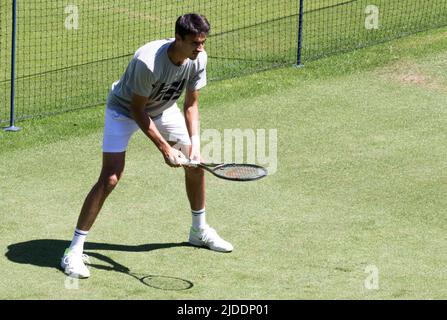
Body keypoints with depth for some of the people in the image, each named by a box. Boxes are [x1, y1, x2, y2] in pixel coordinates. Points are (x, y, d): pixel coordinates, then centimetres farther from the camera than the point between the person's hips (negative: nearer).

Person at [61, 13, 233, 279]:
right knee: (110, 178, -19)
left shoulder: (198, 58, -20)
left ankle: (200, 231, 32)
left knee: (196, 163, 9)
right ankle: (74, 251, -13)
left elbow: (191, 105, -7)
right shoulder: (148, 61, -39)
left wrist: (195, 143, -19)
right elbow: (137, 110, -28)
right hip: (125, 110, -7)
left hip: (163, 109, 7)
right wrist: (165, 149, -28)